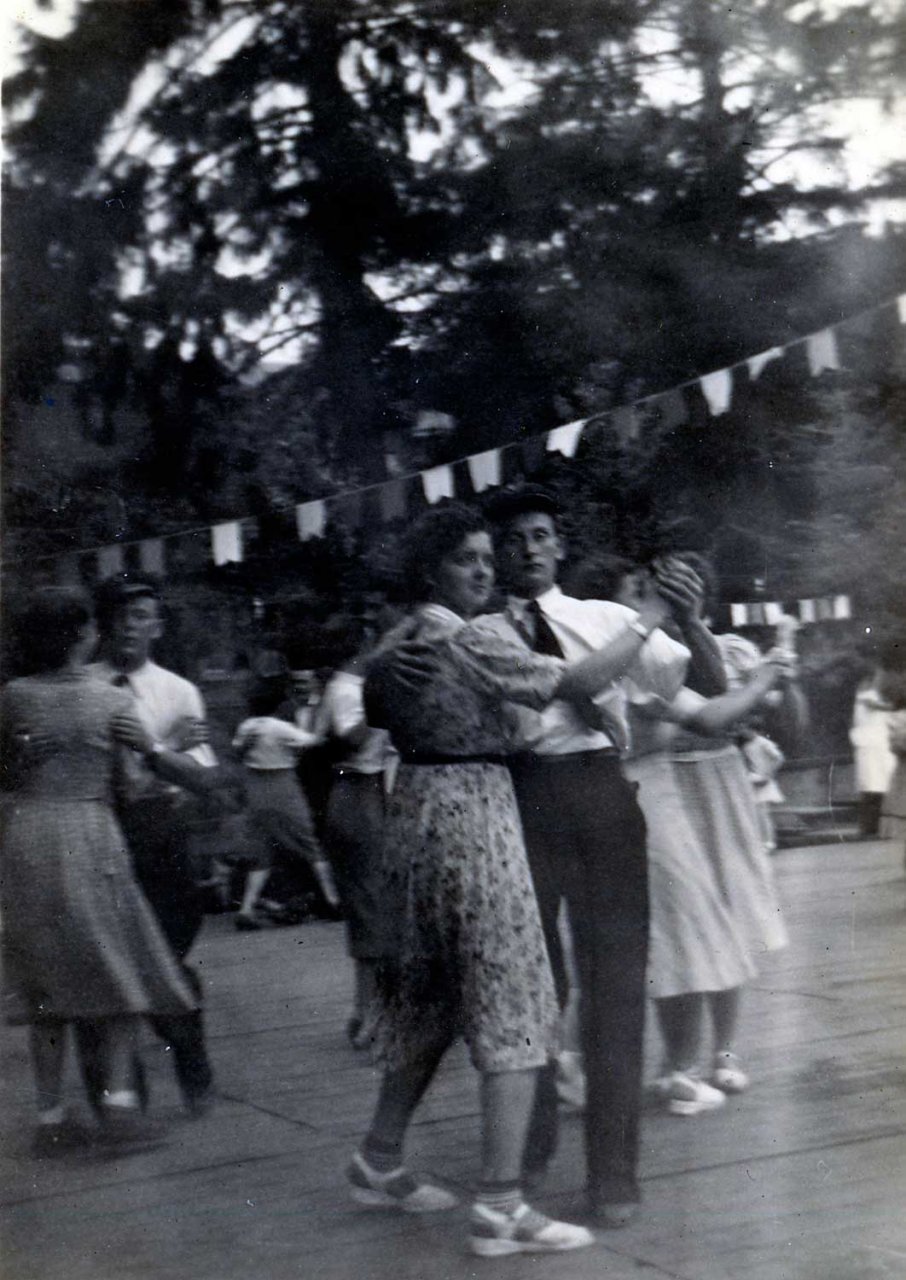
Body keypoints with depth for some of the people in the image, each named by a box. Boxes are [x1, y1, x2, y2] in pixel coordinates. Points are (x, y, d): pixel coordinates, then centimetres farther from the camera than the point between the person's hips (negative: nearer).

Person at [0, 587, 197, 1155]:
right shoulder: (111, 700, -5)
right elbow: (124, 781, 1)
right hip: (88, 835, -3)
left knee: (47, 982, 10)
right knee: (122, 972, 9)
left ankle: (51, 1115, 13)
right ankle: (117, 1096, -3)